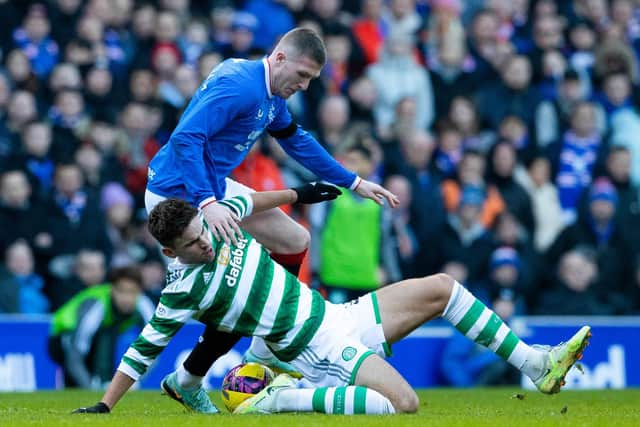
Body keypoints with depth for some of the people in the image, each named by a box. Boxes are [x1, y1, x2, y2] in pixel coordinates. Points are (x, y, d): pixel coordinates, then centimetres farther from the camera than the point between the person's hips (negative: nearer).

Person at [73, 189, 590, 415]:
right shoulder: (184, 290, -18)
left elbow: (249, 200, 21)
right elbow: (144, 349, -13)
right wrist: (103, 406, -15)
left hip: (338, 316, 8)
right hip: (319, 349, -8)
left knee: (442, 287, 7)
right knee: (403, 402, -29)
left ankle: (536, 365, 11)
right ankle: (284, 397, -15)